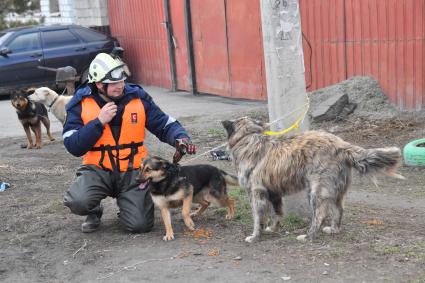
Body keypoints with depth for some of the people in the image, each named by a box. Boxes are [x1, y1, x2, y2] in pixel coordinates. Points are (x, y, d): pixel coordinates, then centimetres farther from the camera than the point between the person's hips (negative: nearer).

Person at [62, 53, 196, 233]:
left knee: (140, 225, -13)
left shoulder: (138, 98, -2)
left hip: (133, 170, 1)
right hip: (98, 169, -1)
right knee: (77, 201, -31)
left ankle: (125, 201, 24)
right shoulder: (81, 104, -5)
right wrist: (99, 122, -19)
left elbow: (165, 125, 2)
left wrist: (181, 138, -19)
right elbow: (73, 147, -11)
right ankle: (94, 212, 9)